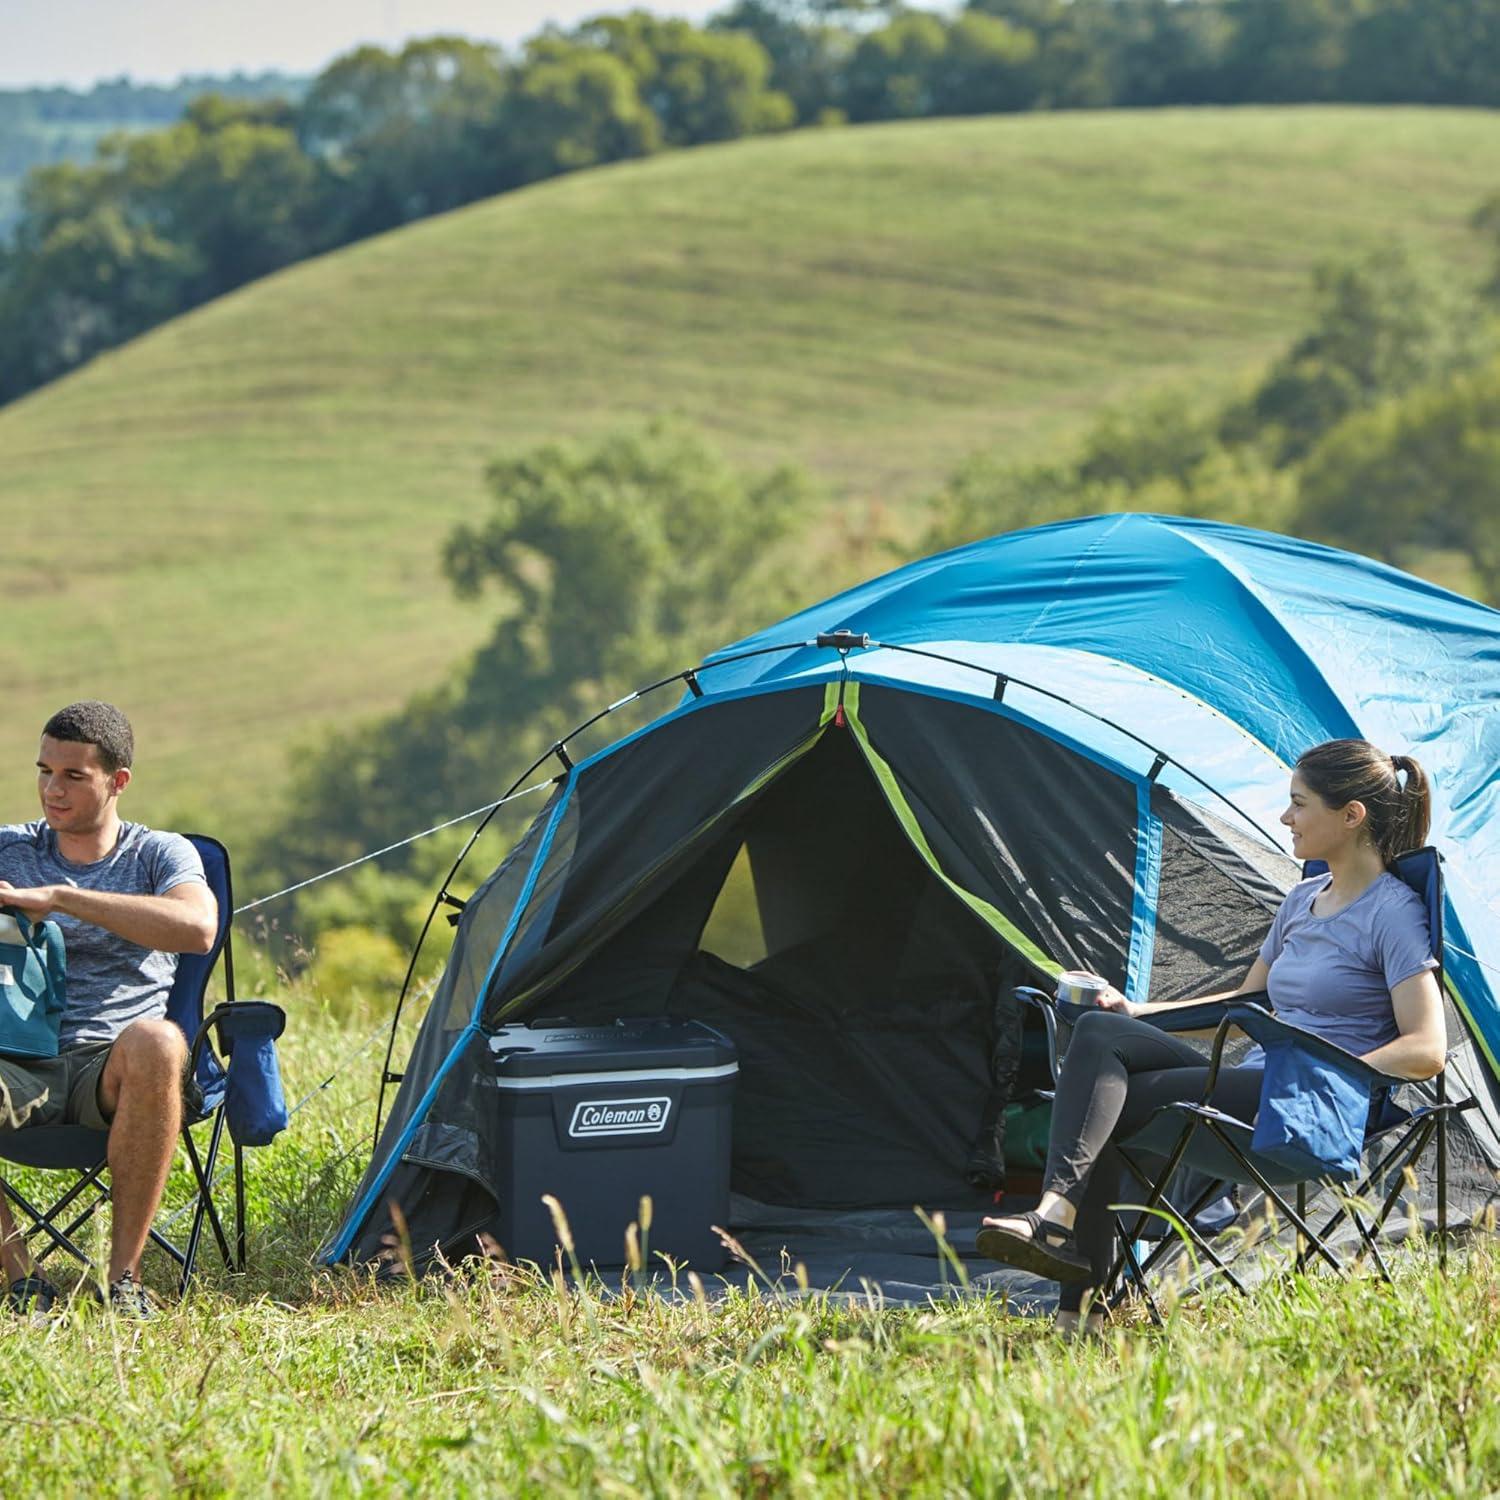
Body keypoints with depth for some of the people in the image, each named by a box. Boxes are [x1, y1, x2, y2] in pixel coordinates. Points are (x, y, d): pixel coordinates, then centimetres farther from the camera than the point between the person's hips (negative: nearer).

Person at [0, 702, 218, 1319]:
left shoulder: (160, 854, 9)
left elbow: (197, 927, -14)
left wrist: (57, 898, -17)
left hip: (110, 1067, -1)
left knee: (155, 1042, -38)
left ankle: (125, 1274, -27)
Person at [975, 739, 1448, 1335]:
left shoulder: (1393, 911, -6)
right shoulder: (1302, 901, 21)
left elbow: (1427, 1049, -14)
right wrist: (1140, 1014, 19)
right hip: (1252, 1083, 8)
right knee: (1098, 1032, -16)